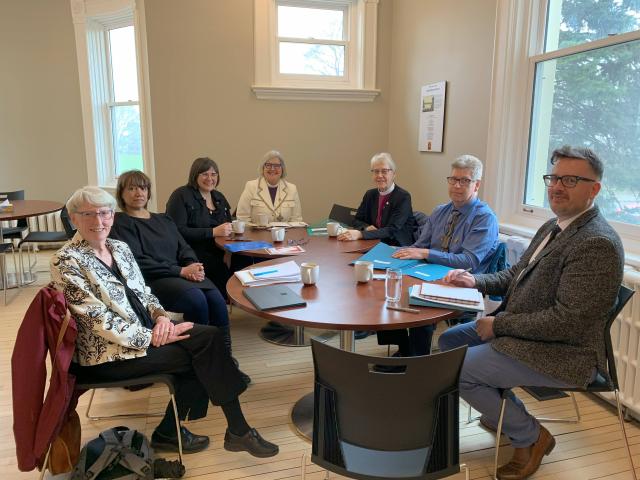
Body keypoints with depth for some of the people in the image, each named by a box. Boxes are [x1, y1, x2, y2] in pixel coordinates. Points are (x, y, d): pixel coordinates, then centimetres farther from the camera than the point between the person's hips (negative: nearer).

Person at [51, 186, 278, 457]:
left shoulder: (119, 247, 9)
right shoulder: (66, 261, -14)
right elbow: (100, 320, -18)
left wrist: (160, 316, -9)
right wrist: (154, 337, -20)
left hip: (144, 331, 7)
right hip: (109, 354, -7)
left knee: (210, 337, -15)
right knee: (204, 349, -17)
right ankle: (238, 429, -1)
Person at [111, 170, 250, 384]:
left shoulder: (164, 220, 24)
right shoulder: (120, 223, 3)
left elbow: (184, 248, 17)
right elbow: (138, 262, -9)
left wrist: (193, 266, -7)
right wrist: (180, 271, -15)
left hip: (181, 273, 6)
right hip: (151, 281, -5)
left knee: (216, 298, -23)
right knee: (196, 299, -31)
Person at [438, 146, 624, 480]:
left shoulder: (597, 244, -23)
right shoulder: (552, 227, 8)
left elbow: (568, 321, -27)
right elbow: (517, 275, 16)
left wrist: (498, 325, -19)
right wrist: (476, 281, -1)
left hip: (561, 352, -10)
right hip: (518, 328, 10)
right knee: (450, 340, 13)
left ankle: (530, 436, 6)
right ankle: (504, 411, 27)